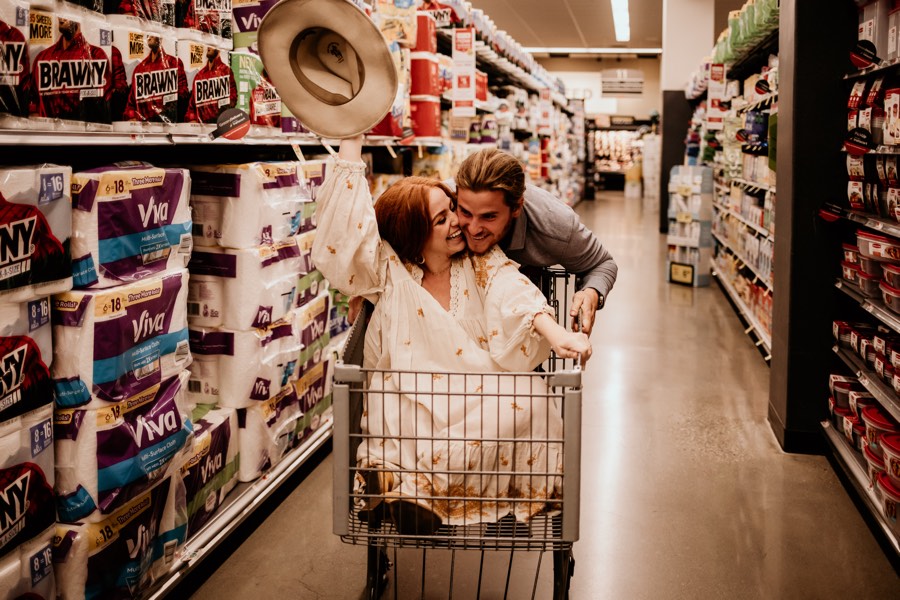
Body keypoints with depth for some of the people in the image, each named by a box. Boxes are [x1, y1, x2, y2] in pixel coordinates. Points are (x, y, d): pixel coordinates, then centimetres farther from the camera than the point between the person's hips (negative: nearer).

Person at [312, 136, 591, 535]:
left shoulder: (483, 264, 9)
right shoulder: (391, 273, 6)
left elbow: (514, 295, -9)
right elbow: (348, 226, -4)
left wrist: (555, 332, -30)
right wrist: (351, 143, -4)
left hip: (479, 397, 3)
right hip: (410, 403, -3)